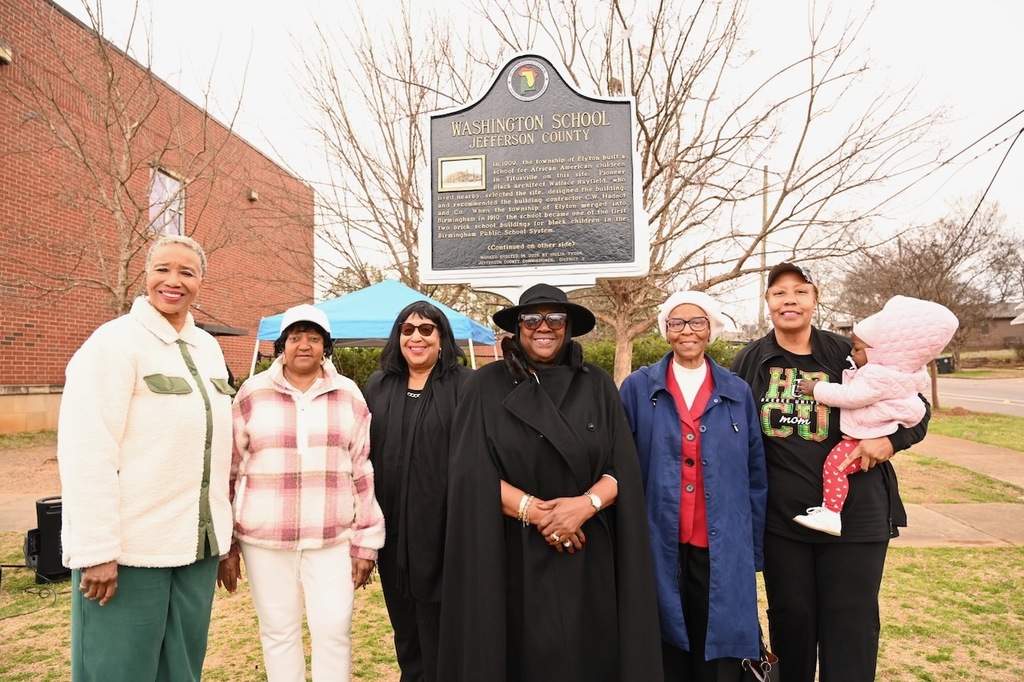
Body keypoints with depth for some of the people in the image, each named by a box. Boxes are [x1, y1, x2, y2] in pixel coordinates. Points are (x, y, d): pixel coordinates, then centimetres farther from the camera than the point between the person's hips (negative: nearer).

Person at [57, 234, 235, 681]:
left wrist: (223, 532, 12)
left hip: (197, 545, 6)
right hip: (129, 548, -6)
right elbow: (87, 453, -16)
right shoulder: (115, 342, -10)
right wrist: (97, 550, -18)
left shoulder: (208, 348, 10)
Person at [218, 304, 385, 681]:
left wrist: (367, 541, 1)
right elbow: (230, 469, 5)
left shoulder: (349, 395, 3)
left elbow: (365, 470, 4)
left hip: (333, 538, 0)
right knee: (278, 632, 10)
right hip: (265, 538, 0)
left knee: (334, 630, 3)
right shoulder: (253, 393, 2)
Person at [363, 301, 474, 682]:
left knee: (436, 626, 6)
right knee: (403, 620, 19)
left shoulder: (464, 385, -5)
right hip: (391, 525, 5)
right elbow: (362, 453, 11)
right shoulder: (378, 386, 9)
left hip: (442, 526, -4)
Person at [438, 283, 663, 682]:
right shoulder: (487, 385, -1)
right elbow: (470, 472, -7)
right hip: (513, 556, -1)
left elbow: (624, 468, 0)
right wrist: (530, 508, -17)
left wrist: (586, 504, -18)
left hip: (588, 557, 2)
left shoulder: (597, 385, 5)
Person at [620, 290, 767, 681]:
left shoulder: (738, 392, 5)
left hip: (722, 552, 1)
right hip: (658, 549, -1)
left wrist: (754, 551, 7)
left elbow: (756, 476, 9)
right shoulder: (638, 388, 0)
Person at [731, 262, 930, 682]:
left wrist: (891, 439, -12)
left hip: (854, 514, -1)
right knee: (791, 617, 13)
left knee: (851, 623, 7)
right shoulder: (749, 361, 1)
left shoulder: (847, 354, -3)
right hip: (779, 516, 1)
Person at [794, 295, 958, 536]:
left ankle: (830, 514, -20)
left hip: (868, 439, -12)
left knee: (834, 464, -20)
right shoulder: (891, 370, 7)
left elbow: (849, 396, -26)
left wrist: (817, 389, -16)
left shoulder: (879, 377, -27)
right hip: (869, 434, 12)